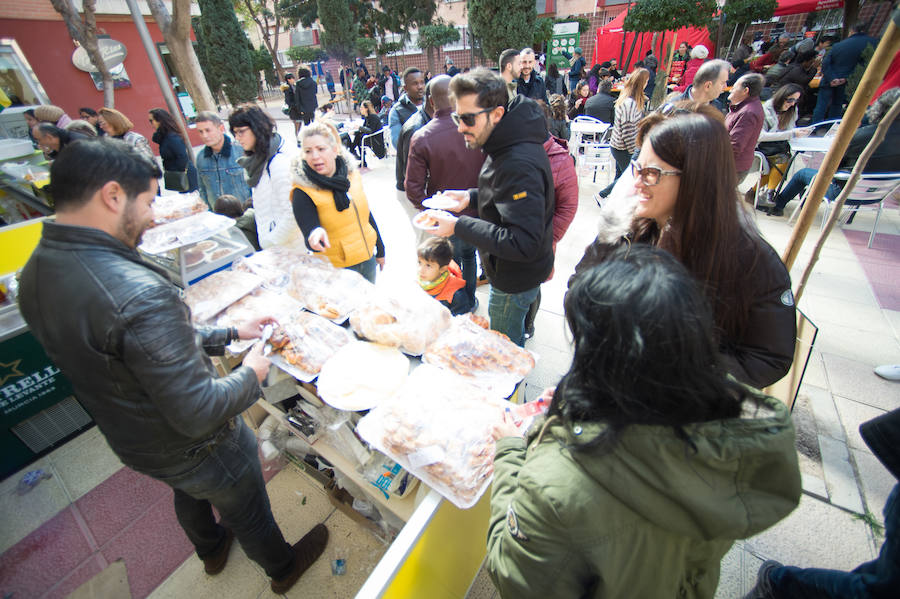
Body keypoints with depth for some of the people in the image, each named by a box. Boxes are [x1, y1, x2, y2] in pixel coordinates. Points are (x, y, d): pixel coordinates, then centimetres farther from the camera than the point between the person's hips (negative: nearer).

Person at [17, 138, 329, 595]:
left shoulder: (34, 274, -9)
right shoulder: (140, 293, -40)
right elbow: (199, 413, -35)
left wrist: (230, 334, 2)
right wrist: (251, 374, -17)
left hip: (130, 441, 8)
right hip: (198, 450, -7)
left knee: (188, 493, 36)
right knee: (249, 514, 22)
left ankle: (211, 549, 67)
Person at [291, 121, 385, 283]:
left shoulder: (352, 174, 1)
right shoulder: (303, 192, -15)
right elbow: (309, 230, -22)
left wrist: (380, 250, 16)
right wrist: (315, 236, -47)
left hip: (368, 260, 5)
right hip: (336, 270, -5)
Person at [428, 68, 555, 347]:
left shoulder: (519, 164, -33)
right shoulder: (507, 146, 1)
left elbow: (523, 243, -36)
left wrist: (459, 226, -32)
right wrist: (473, 196, 1)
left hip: (516, 279, -10)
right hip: (509, 270, 10)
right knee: (513, 337, 31)